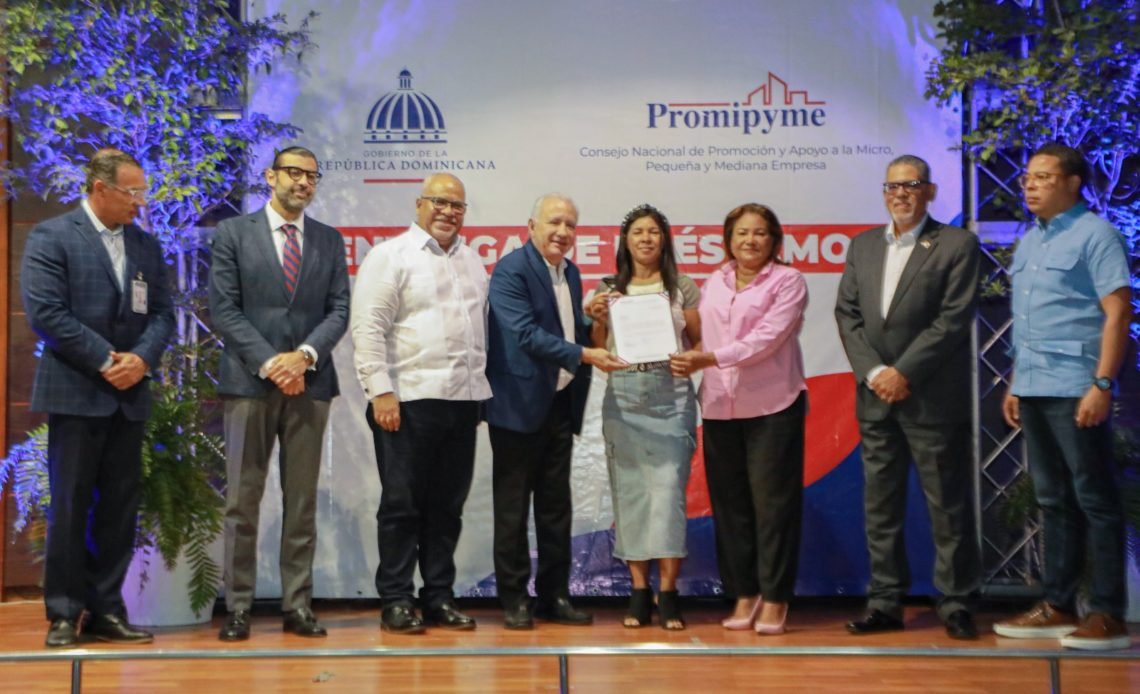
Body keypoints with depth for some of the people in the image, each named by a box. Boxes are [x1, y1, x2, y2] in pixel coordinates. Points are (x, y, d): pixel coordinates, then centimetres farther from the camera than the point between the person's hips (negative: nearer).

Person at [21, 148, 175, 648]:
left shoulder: (146, 245, 13)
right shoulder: (51, 237, -3)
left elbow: (161, 312, 10)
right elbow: (45, 312, -12)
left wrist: (141, 358, -9)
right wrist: (106, 360, -14)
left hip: (130, 395, 5)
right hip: (76, 393, -5)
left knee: (120, 507, 7)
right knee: (70, 506, -1)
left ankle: (106, 610, 15)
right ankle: (64, 613, 9)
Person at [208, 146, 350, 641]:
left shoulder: (329, 241, 12)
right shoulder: (234, 233, 4)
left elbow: (339, 310, 5)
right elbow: (224, 309, -3)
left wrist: (305, 355, -12)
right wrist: (269, 363, -12)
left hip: (309, 383, 3)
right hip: (249, 381, -2)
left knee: (302, 501, 5)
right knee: (242, 500, 0)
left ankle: (298, 605, 11)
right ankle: (238, 607, 6)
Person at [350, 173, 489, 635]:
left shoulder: (472, 261, 17)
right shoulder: (391, 256, -3)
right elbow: (368, 327, -9)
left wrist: (482, 389, 13)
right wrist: (380, 391, -15)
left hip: (463, 401, 6)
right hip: (408, 401, -6)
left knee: (448, 505, 10)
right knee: (402, 504, 1)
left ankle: (439, 597, 19)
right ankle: (395, 601, 9)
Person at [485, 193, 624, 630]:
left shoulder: (571, 273, 13)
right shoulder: (511, 270, -12)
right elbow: (526, 334, -20)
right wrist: (585, 355, -25)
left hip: (560, 403, 7)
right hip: (520, 404, -7)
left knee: (556, 504, 11)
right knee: (513, 507, 2)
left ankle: (555, 595, 19)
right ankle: (513, 598, 11)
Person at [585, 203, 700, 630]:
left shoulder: (683, 289, 7)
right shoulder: (612, 292, 11)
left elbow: (701, 344, 7)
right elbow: (599, 354, 11)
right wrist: (599, 320, -5)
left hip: (670, 398, -2)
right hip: (623, 399, 2)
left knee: (667, 491, -8)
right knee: (630, 493, 3)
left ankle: (668, 593, -4)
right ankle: (638, 591, 9)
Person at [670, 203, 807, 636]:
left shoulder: (787, 281, -3)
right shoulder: (713, 284, 14)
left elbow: (767, 337, -15)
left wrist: (708, 358, -21)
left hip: (772, 406, -5)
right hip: (720, 408, 5)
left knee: (773, 503, -1)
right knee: (729, 503, 7)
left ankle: (774, 599, 7)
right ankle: (744, 595, 17)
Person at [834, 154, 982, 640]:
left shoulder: (956, 245, -2)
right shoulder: (863, 245, 13)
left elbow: (954, 318, -11)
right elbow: (847, 313, 7)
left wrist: (904, 373, -15)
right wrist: (873, 372, -7)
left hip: (933, 397, -5)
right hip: (875, 396, 5)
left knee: (948, 504, 2)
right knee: (880, 505, 8)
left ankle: (955, 603, 12)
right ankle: (885, 603, 16)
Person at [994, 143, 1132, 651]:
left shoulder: (1094, 234, -6)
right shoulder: (1029, 241, 16)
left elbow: (1118, 312, -12)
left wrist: (1103, 385, -18)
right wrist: (1015, 384, 16)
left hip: (1075, 389, -7)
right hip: (1033, 390, 8)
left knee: (1095, 501, -2)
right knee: (1053, 501, 11)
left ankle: (1107, 614, 4)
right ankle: (1058, 606, 18)